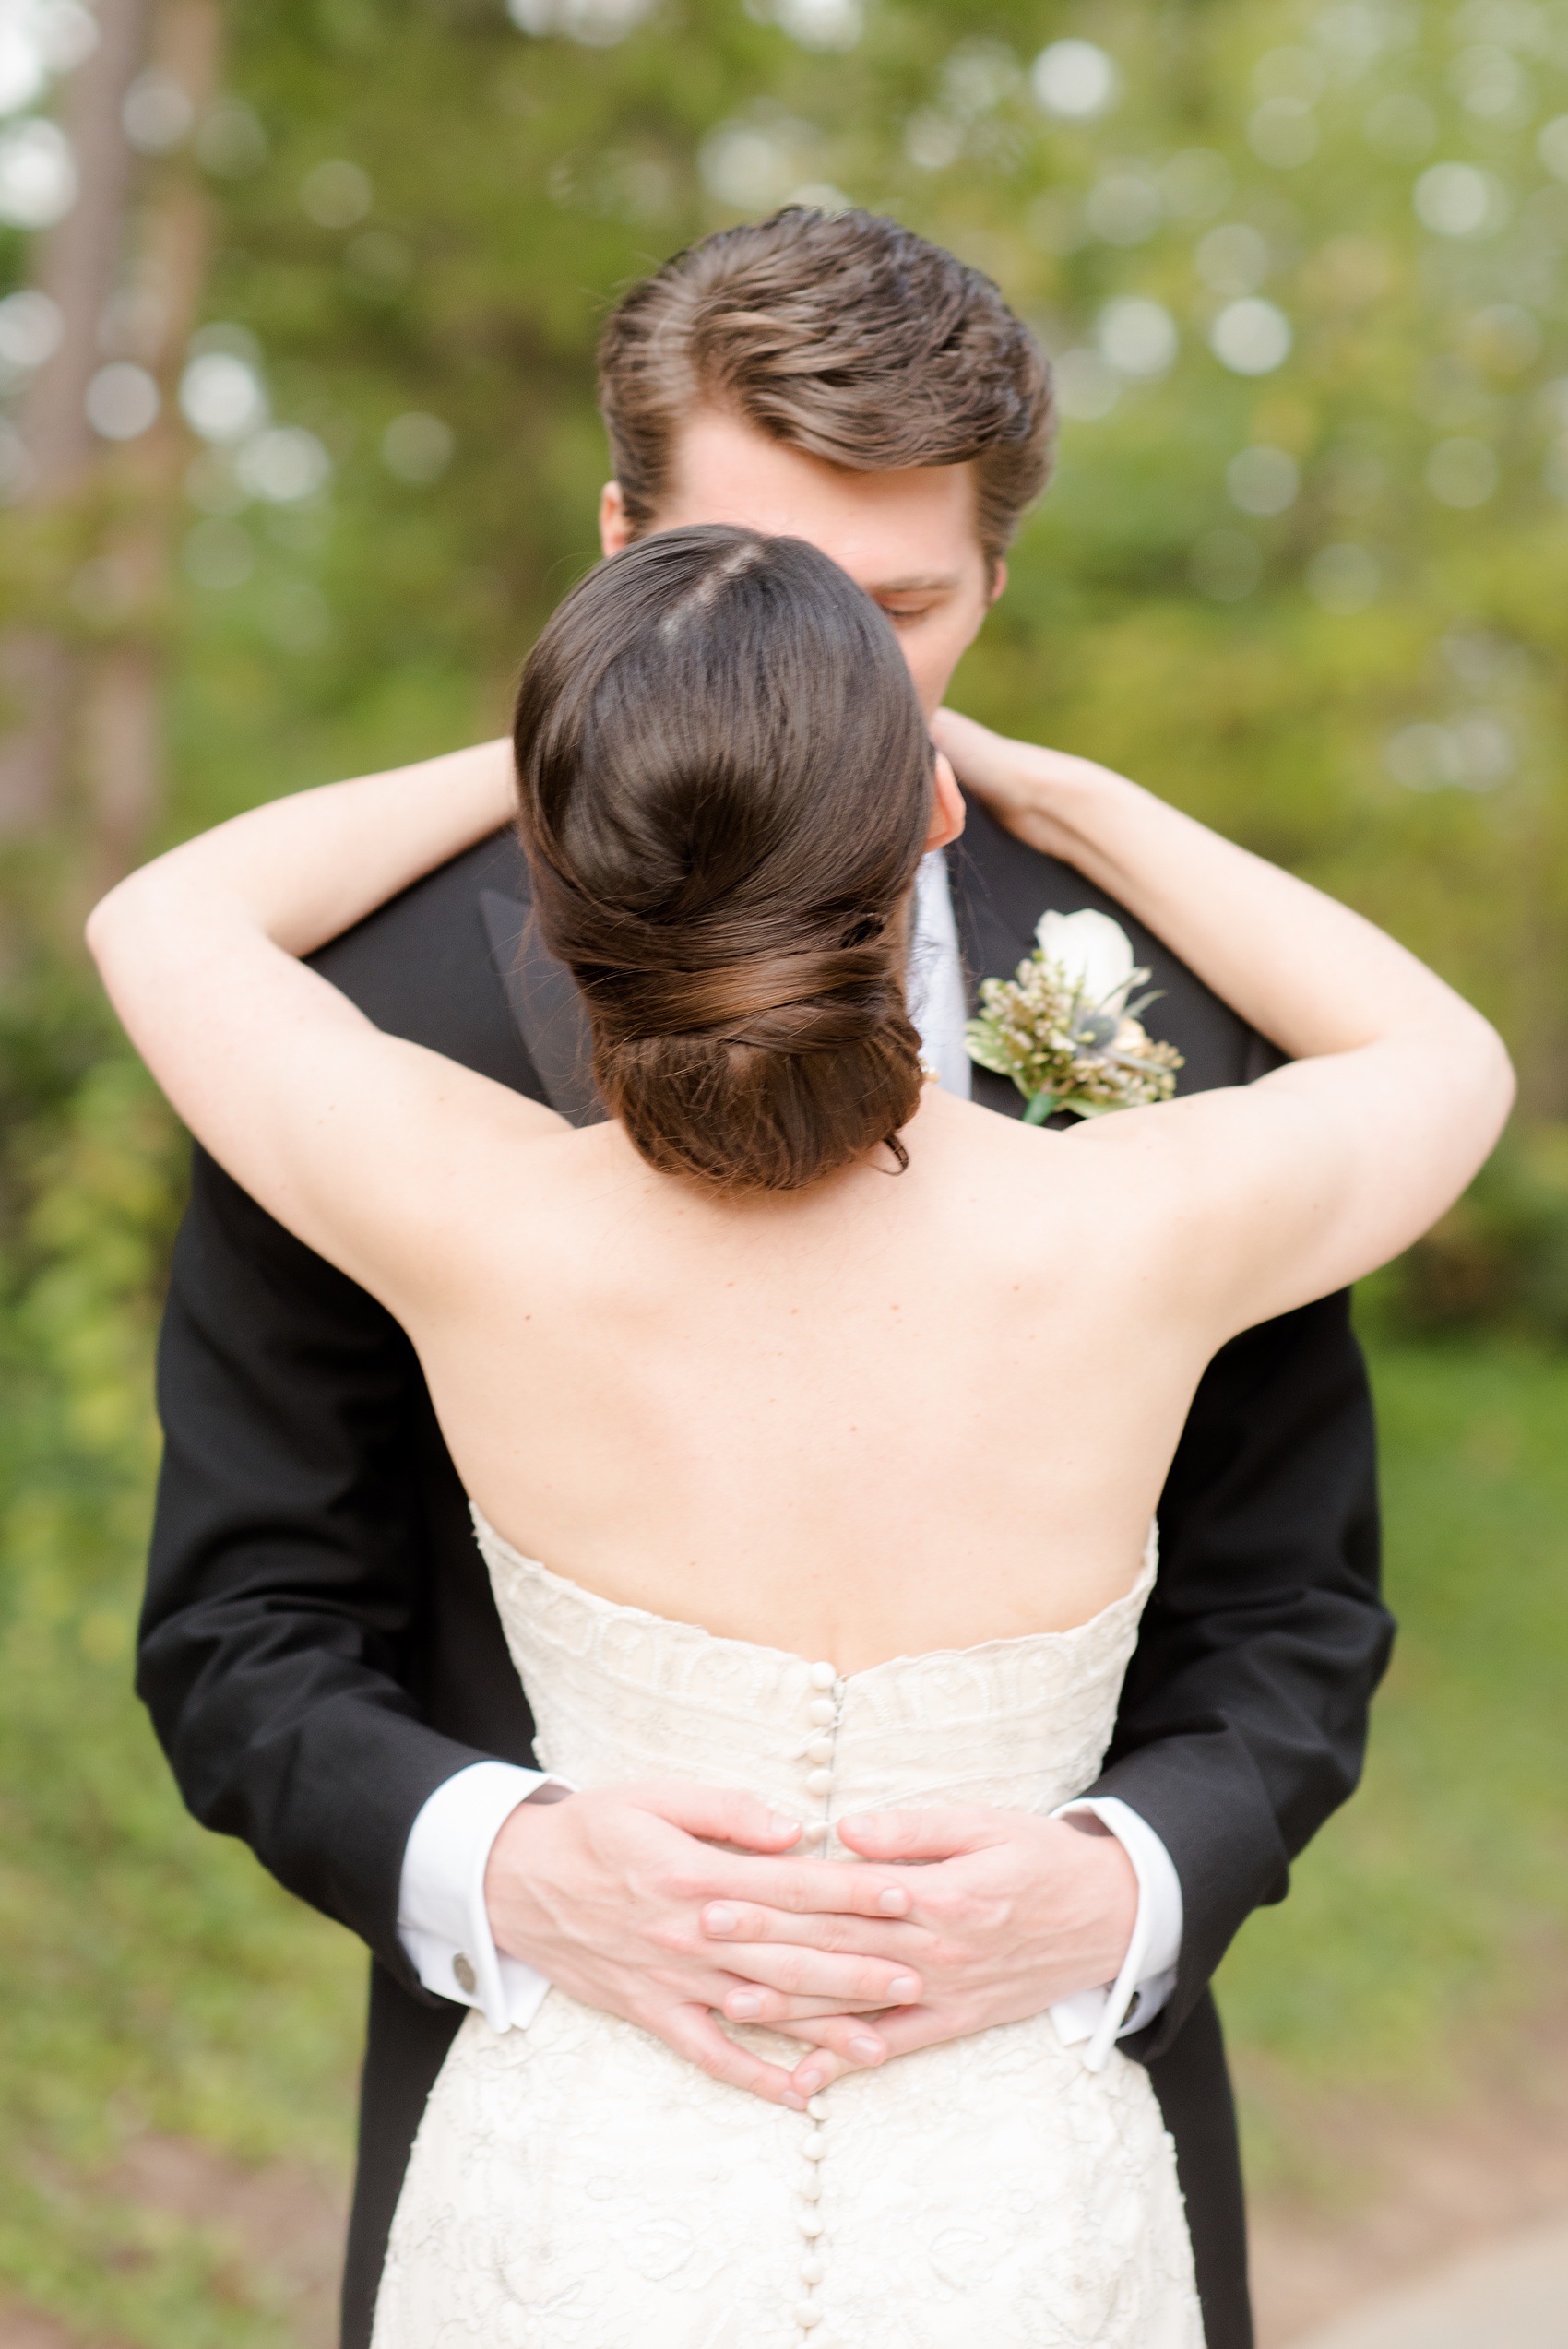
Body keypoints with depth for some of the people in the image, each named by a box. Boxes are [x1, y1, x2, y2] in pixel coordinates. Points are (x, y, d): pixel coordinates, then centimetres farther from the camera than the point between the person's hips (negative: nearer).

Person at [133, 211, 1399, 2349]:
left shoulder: (1175, 1004, -6)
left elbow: (1288, 1613, -1)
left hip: (1051, 2105, 1)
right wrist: (493, 1865, -23)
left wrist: (1130, 1882, -19)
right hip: (549, 2123, -1)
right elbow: (246, 1629, -6)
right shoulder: (377, 998, -9)